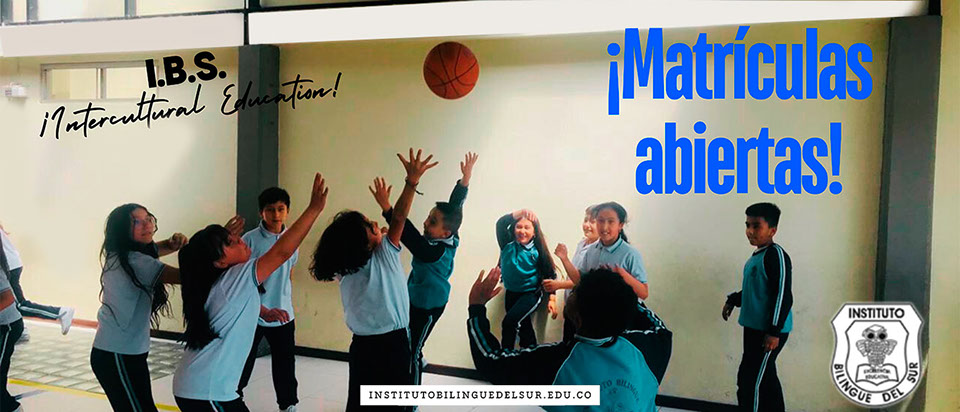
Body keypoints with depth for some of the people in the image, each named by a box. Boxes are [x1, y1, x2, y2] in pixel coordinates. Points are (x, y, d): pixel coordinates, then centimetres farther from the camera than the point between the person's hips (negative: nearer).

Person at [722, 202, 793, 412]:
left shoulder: (776, 255, -15)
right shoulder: (757, 256, 14)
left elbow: (783, 297, -20)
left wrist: (774, 332, -22)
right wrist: (733, 300, 20)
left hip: (768, 331, -9)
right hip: (755, 328, 10)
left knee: (750, 380, -7)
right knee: (765, 379, 14)